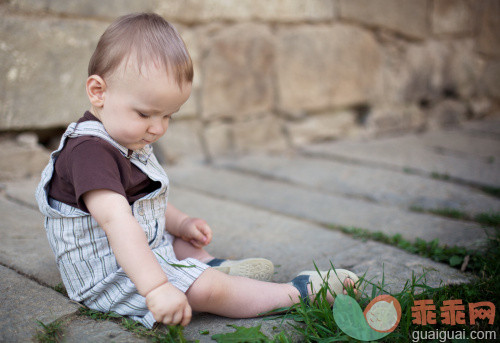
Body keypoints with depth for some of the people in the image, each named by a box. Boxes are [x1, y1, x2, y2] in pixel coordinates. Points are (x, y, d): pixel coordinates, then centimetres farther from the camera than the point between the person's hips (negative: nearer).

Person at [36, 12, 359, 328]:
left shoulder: (127, 145, 7)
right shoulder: (90, 151, -27)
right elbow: (116, 221, -39)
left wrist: (181, 223, 6)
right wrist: (156, 287, -45)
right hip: (116, 276, -11)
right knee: (208, 289, -19)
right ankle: (298, 292, -9)